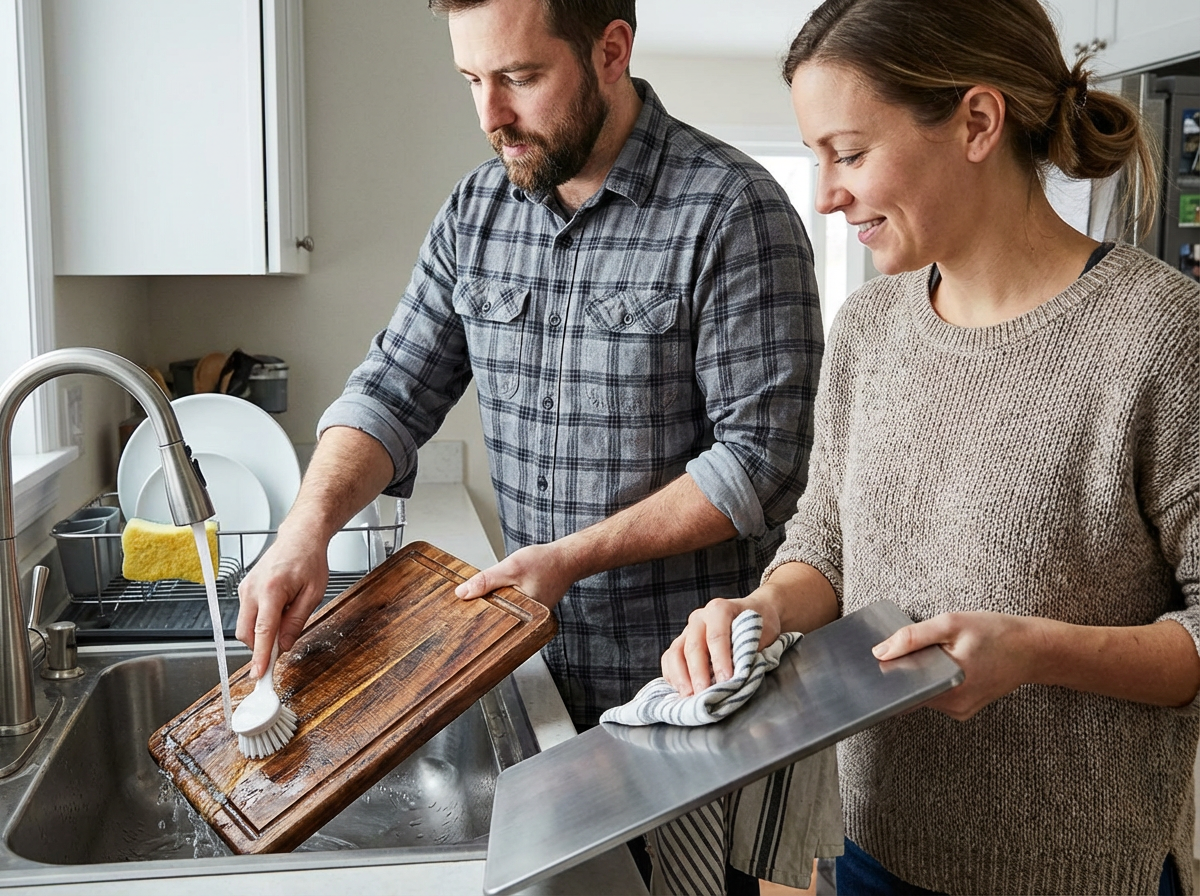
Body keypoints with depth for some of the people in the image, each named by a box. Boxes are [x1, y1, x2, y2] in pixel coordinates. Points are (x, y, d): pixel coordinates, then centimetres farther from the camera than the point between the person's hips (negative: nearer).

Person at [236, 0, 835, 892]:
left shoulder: (733, 211, -16)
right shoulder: (476, 210, 2)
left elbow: (761, 459, -18)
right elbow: (393, 392, 3)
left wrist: (571, 557, -22)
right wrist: (306, 531, -14)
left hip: (697, 675, -5)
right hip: (540, 657, 6)